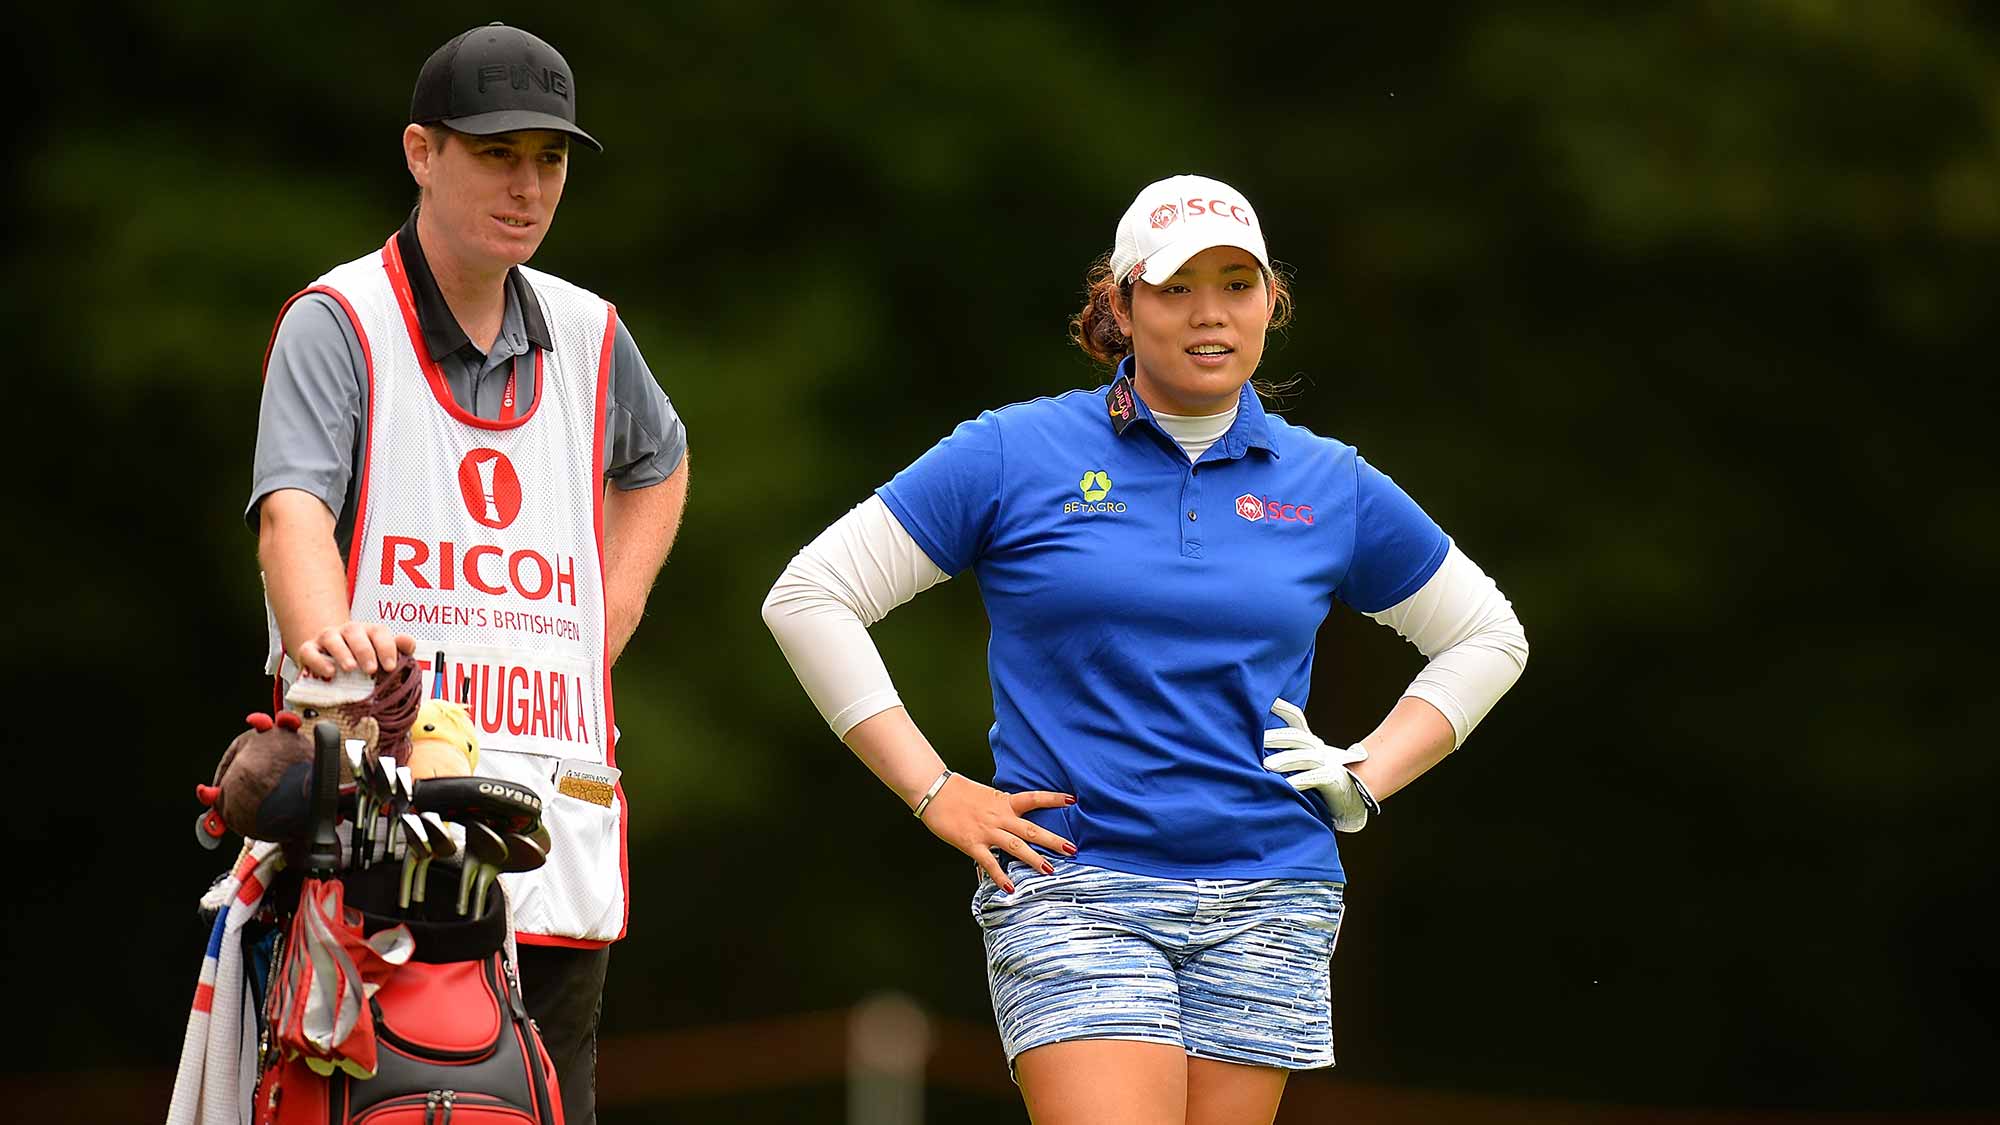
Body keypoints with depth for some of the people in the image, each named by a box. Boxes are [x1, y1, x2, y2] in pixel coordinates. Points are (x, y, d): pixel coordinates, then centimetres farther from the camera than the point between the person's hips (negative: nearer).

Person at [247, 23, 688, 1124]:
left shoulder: (587, 337, 17)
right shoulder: (338, 322, 0)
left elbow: (656, 463, 39)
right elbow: (292, 509, -16)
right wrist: (328, 633, -38)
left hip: (559, 807, 5)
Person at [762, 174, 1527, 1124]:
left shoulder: (1330, 486, 11)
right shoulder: (1015, 456, 3)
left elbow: (1486, 637, 25)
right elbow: (809, 597, 4)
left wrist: (1365, 777, 11)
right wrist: (934, 793, -1)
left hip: (1265, 903, 3)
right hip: (1073, 893, -3)